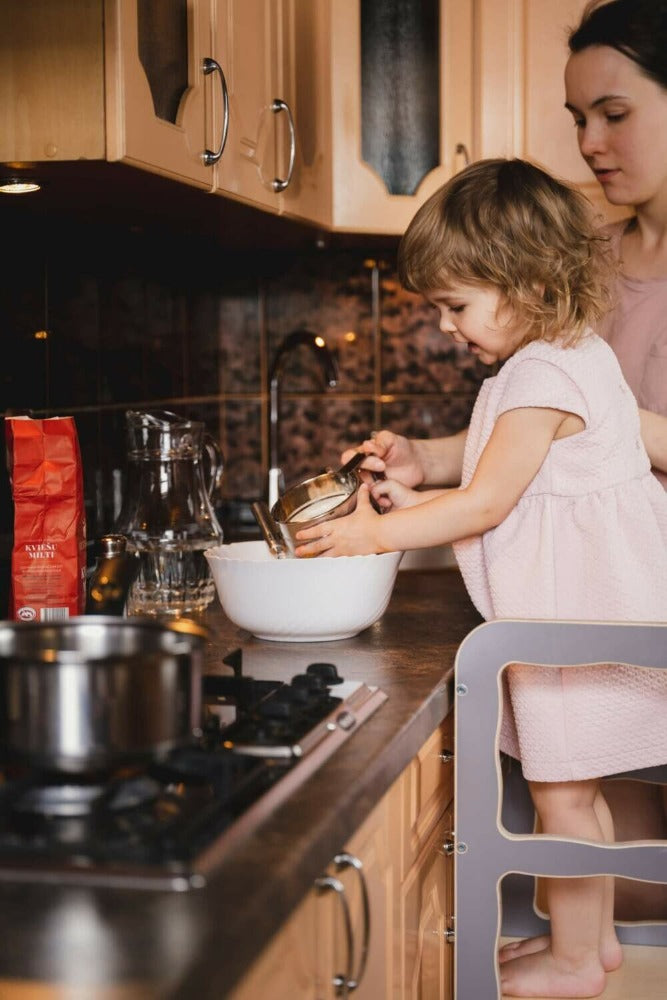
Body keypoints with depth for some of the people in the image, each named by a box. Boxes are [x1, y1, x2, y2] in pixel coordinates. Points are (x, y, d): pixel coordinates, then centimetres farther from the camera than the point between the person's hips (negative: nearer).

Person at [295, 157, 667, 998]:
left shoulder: (543, 377, -19)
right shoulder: (571, 359, 14)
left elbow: (487, 504, -18)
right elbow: (517, 492, 17)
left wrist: (375, 535, -10)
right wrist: (414, 501, 12)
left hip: (573, 624, -10)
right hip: (575, 615, 10)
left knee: (561, 791, 1)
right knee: (574, 787, 17)